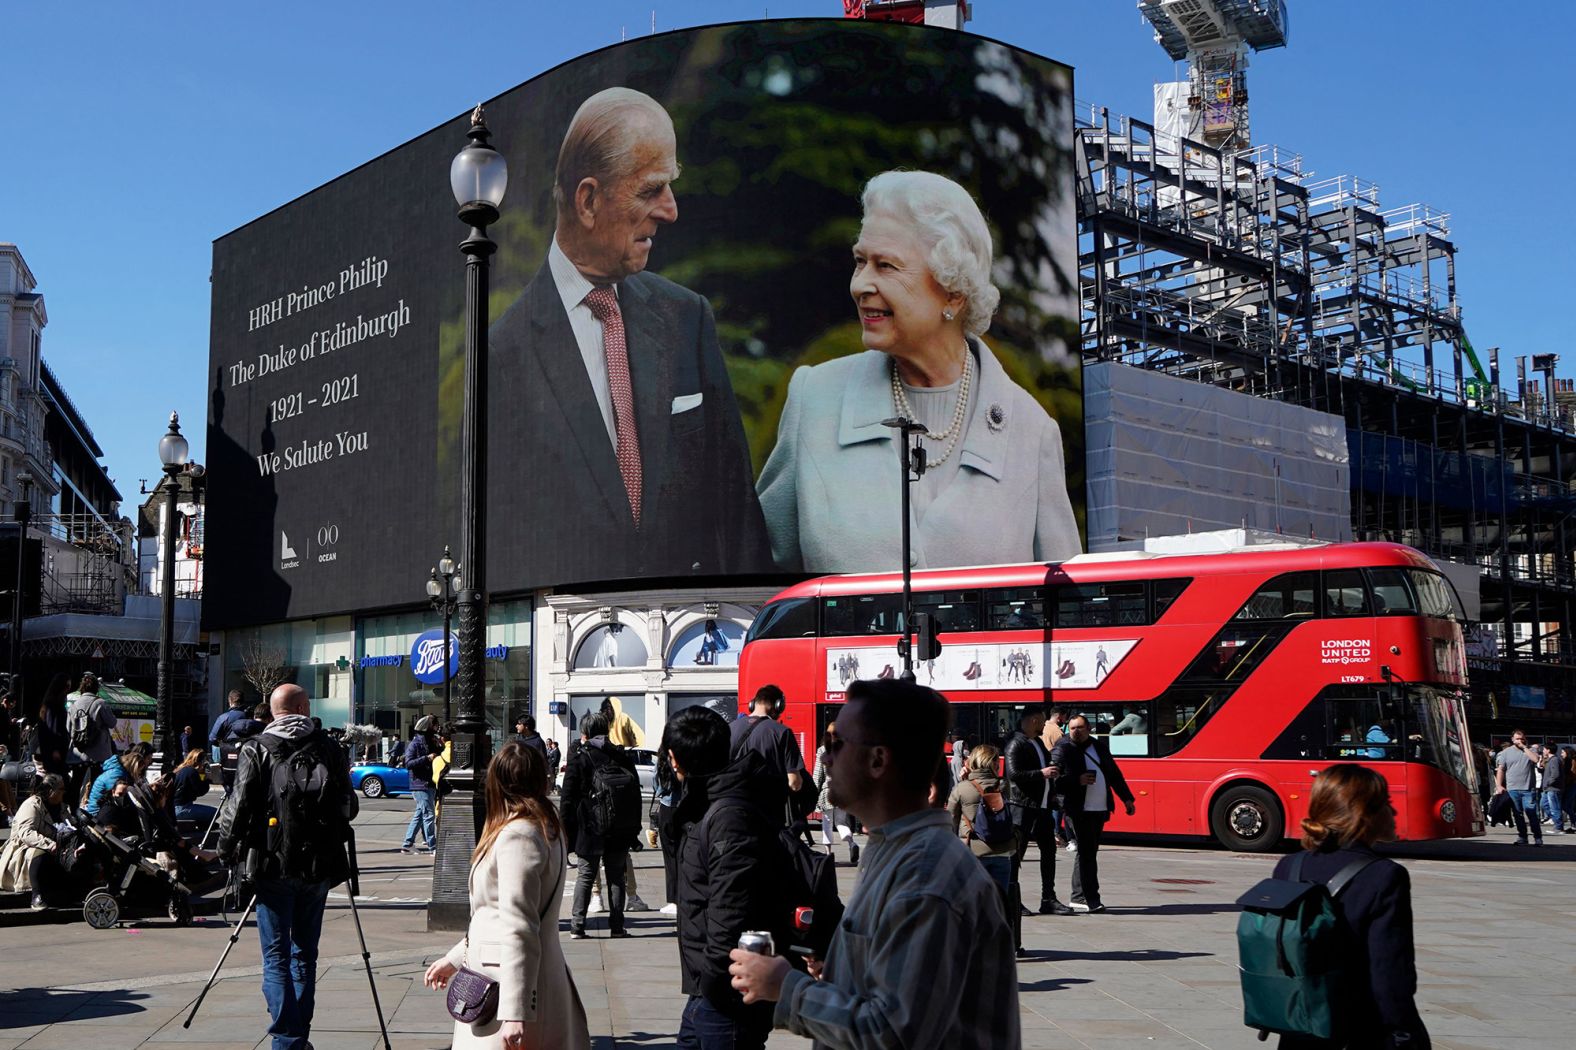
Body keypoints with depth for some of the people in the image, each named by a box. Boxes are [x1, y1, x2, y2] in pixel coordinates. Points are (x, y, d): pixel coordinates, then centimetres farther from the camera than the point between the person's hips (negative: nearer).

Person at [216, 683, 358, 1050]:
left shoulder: (256, 749, -3)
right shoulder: (329, 748, 3)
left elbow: (238, 806, -7)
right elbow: (348, 807, 6)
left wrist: (226, 852, 5)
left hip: (272, 865, -2)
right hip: (318, 867, 2)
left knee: (276, 955, 3)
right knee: (304, 954, 14)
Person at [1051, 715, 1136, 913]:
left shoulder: (1099, 746, 14)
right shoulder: (1061, 750, -4)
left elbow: (1114, 774, 22)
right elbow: (1054, 780, -11)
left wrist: (1127, 798, 20)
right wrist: (1078, 781, -20)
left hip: (1100, 810, 6)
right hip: (1078, 810, -6)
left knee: (1089, 853, 10)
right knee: (1087, 853, -9)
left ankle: (1079, 897, 17)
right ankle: (1090, 898, -6)